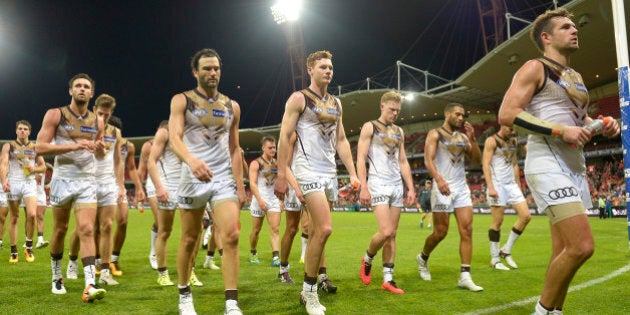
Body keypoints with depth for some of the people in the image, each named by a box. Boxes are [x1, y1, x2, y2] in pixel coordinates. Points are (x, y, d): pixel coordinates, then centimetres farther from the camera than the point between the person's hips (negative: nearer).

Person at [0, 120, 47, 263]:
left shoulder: (35, 147, 11)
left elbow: (43, 166, 16)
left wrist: (34, 169, -7)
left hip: (29, 183, 1)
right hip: (13, 183, -1)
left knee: (32, 215, -15)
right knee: (14, 218, 3)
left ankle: (29, 247, 2)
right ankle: (14, 252, 10)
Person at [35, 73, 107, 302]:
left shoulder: (97, 122, 7)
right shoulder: (55, 115, -4)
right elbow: (40, 147, -12)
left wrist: (99, 148, -6)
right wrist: (74, 146, -21)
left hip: (87, 181, 2)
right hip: (62, 179, -2)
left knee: (87, 230, -9)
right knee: (60, 230, 10)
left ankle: (90, 285, -16)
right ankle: (57, 278, 30)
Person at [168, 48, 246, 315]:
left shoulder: (231, 106, 11)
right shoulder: (182, 100, -1)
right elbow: (174, 137, -16)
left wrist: (240, 185, 8)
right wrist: (192, 160, -36)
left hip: (224, 179, 2)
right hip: (193, 179, -2)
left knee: (231, 237, -11)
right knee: (189, 240, 8)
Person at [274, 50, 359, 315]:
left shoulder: (336, 103, 16)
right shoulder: (299, 98, -4)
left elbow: (341, 141, 18)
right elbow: (284, 137, -7)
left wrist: (353, 173, 11)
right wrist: (281, 176, -13)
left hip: (330, 172, 7)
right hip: (309, 171, -7)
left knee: (316, 230, 12)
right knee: (324, 229, -15)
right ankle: (308, 292, -4)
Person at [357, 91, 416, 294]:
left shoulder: (399, 132, 16)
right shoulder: (369, 127, -2)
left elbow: (403, 162, 18)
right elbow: (360, 160, -8)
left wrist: (411, 187, 10)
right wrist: (363, 187, -16)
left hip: (397, 185, 6)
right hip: (378, 184, -6)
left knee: (392, 235, 4)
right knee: (386, 232, -15)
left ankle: (387, 279, 8)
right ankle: (367, 260, 13)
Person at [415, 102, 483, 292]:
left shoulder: (463, 137, 15)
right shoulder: (435, 134, -2)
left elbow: (476, 160, 11)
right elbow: (428, 160, -15)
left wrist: (472, 139, -2)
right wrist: (439, 179, -31)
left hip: (462, 188, 5)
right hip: (443, 187, -5)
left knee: (467, 231, -5)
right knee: (440, 233, 0)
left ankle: (465, 277, -4)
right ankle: (422, 258, 29)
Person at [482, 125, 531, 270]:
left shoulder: (514, 141, 15)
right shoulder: (492, 141, -6)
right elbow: (485, 165, -12)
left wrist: (518, 186, 17)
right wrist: (490, 187, -21)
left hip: (512, 184, 7)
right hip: (497, 184, -7)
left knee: (526, 216, -1)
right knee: (497, 222, -5)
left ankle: (506, 250, 10)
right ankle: (494, 258, 5)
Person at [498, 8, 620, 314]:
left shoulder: (574, 77, 21)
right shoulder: (534, 68, -5)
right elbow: (507, 114, -16)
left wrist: (603, 125, 8)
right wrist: (560, 130, -19)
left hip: (575, 168, 9)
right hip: (548, 166, -9)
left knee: (563, 251, 9)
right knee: (581, 246, -17)